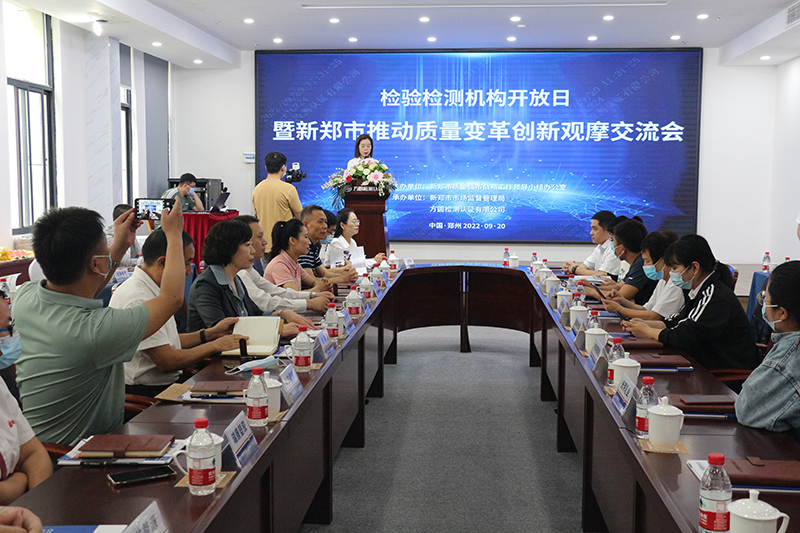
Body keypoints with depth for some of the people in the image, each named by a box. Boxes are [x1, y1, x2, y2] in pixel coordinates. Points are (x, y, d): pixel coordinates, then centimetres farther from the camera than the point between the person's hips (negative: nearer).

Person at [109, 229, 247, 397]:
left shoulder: (154, 291, 13)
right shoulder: (136, 298, -21)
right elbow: (166, 361, -22)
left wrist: (211, 333, 11)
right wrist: (215, 345, -11)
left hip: (170, 381, 10)